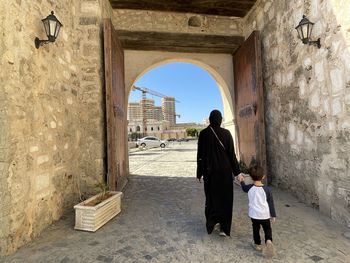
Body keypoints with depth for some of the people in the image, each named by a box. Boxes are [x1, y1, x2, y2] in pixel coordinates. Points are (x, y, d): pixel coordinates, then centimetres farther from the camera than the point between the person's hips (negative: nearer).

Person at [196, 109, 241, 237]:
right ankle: (224, 228, 12)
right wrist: (237, 172, 1)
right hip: (225, 170, 0)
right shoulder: (226, 133, -8)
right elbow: (232, 154, -7)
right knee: (225, 197, 12)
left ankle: (211, 224, 25)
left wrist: (199, 173, 4)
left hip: (210, 171, 1)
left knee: (211, 196, 17)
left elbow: (200, 155, -5)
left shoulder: (203, 133, -6)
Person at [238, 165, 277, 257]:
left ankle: (257, 244, 31)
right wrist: (273, 215, 4)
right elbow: (271, 203, -6)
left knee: (256, 229, 20)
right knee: (267, 229, 18)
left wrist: (242, 181, 33)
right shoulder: (266, 189, -14)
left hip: (254, 214, 1)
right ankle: (268, 240, -5)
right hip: (265, 215, -1)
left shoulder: (249, 188, -11)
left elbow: (244, 188, 15)